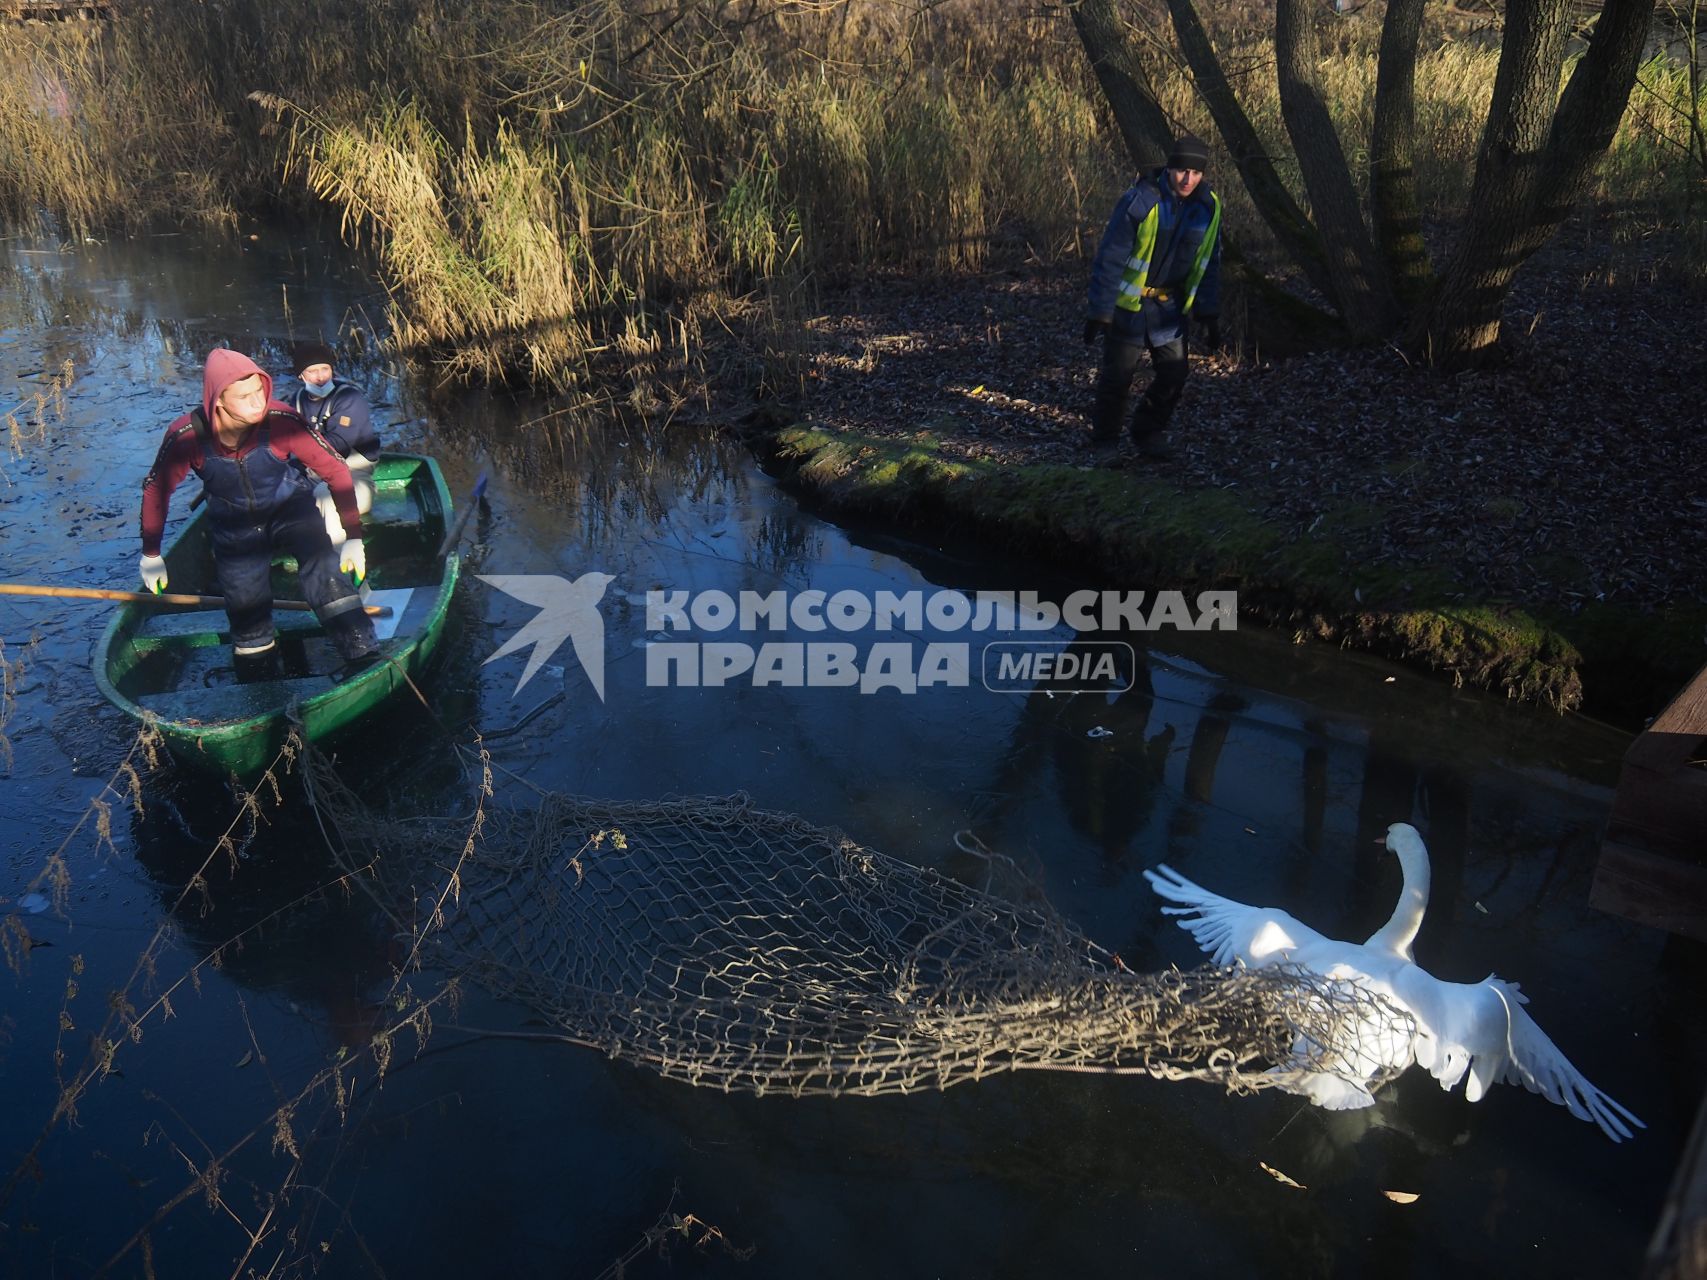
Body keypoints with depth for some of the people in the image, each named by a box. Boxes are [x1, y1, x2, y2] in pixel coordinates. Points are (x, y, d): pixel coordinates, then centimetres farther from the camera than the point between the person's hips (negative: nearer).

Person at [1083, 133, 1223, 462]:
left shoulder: (1208, 207, -3)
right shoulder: (1140, 200, -19)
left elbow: (1209, 263, 8)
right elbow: (1110, 257, -17)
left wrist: (1208, 314, 5)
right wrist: (1100, 311, -18)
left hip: (1171, 307, 5)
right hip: (1128, 302, -4)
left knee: (1175, 372, 2)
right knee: (1117, 376, -1)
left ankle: (1147, 432, 22)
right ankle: (1104, 441, 17)